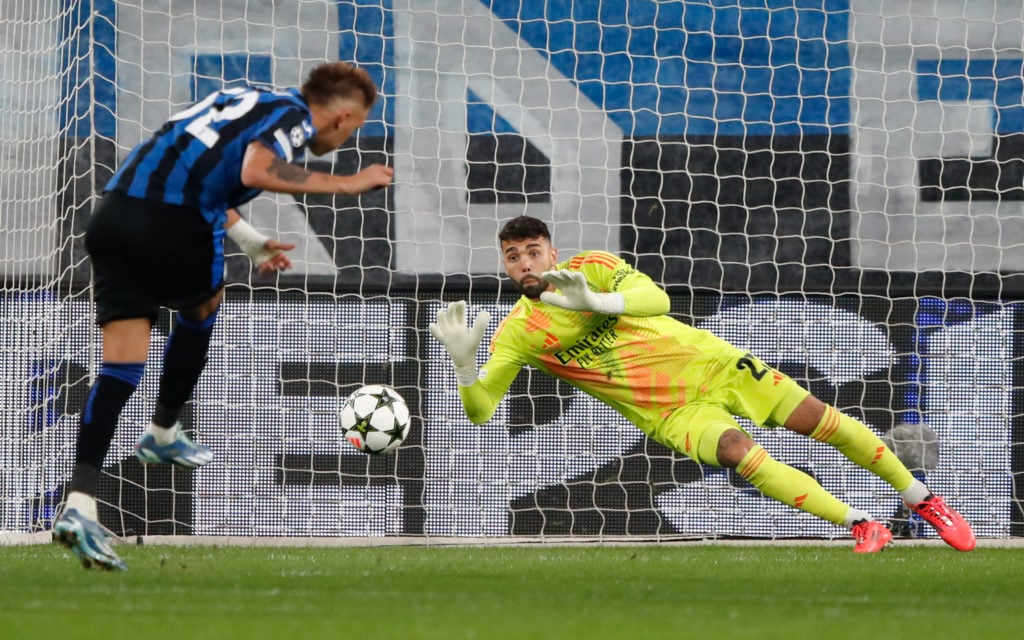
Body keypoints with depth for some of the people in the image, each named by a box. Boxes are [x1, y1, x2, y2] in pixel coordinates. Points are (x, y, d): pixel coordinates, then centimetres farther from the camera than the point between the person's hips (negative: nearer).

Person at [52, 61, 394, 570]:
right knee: (201, 308, 27)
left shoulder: (250, 100, 29)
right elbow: (256, 170, -15)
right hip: (174, 224, -7)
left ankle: (79, 504, -11)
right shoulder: (295, 115, 4)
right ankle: (163, 434, 40)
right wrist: (345, 184, -8)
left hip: (115, 209, 7)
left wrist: (250, 241, 37)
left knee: (121, 364, 1)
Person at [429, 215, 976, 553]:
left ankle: (921, 498, 15)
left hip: (707, 361, 1)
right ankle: (858, 524, -21)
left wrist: (594, 301, -39)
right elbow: (480, 411, -15)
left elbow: (655, 298, -23)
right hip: (668, 411, -1)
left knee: (818, 419, -3)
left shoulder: (592, 267, -8)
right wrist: (464, 363, -35)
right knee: (740, 452, -29)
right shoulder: (517, 333, -8)